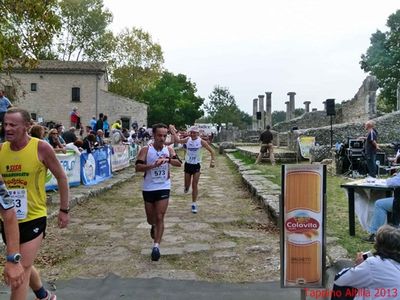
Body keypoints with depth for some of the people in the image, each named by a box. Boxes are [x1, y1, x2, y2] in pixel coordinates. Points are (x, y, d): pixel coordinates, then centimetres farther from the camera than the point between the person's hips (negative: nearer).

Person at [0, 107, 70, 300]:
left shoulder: (41, 148, -12)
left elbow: (61, 177, -3)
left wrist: (64, 209, -2)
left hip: (34, 218, -5)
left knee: (22, 270, -6)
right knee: (24, 267, 22)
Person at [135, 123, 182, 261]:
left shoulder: (169, 149, -1)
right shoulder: (146, 150, -8)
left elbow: (179, 163, -12)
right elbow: (138, 167, -16)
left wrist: (168, 159, -30)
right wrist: (153, 165, -31)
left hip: (163, 188, 0)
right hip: (148, 188, 0)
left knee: (160, 218, -6)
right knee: (151, 218, 15)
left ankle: (156, 246, -1)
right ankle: (154, 226, 50)